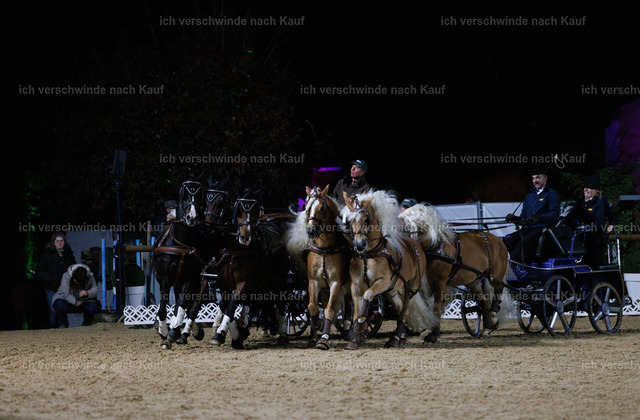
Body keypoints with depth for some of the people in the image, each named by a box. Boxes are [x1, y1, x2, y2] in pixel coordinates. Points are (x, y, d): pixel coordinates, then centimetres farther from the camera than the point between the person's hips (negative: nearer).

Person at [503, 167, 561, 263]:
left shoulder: (552, 194, 7)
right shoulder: (529, 196, 29)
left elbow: (555, 215, -7)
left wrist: (540, 217, -26)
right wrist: (514, 218, 3)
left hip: (543, 228, -7)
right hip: (527, 228, 7)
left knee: (525, 241, -37)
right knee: (507, 240, -21)